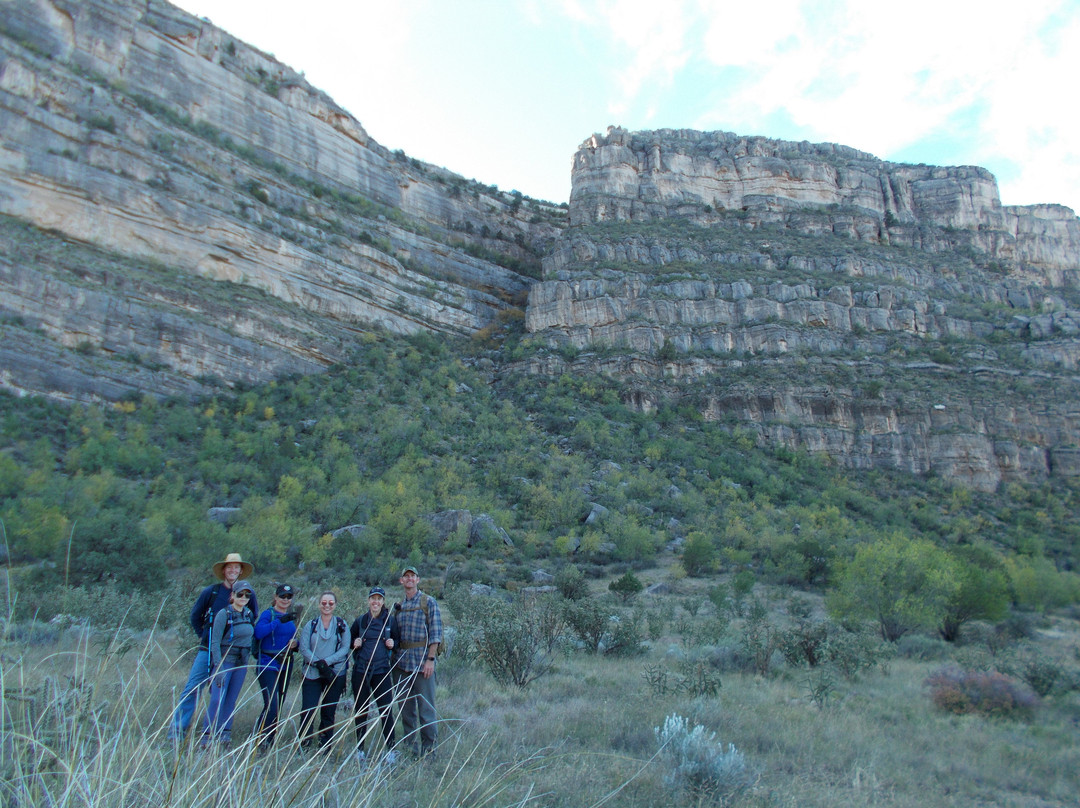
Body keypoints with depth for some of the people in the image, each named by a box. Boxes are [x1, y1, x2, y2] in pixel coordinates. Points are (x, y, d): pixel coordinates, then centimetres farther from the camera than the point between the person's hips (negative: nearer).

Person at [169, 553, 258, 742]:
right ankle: (176, 731, 5)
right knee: (192, 689, -4)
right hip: (208, 650, -1)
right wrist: (203, 636, 7)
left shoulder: (248, 594, 3)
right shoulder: (211, 591, 1)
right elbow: (195, 615, 12)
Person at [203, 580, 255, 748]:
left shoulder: (249, 615, 6)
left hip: (242, 663, 5)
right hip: (225, 660, -5)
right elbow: (215, 642, -13)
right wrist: (219, 668, -18)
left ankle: (225, 733, 14)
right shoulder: (224, 614, -11)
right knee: (217, 699, -10)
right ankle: (207, 735, -2)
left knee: (231, 700, 7)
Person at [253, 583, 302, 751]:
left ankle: (269, 741, 23)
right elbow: (258, 633, -25)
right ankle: (259, 740, -1)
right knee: (271, 705, -16)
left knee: (278, 706, 12)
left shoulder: (293, 617, 13)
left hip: (286, 665, 7)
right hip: (268, 664, -6)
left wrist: (296, 643, -1)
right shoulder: (268, 614, -7)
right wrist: (280, 620, -30)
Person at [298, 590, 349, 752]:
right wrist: (318, 664, -15)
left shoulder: (342, 625, 4)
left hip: (335, 673, 0)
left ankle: (324, 747, 18)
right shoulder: (310, 625, 6)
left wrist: (326, 661, -15)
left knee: (329, 712, 6)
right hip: (312, 674, 0)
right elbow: (304, 649, -2)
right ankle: (303, 745, 5)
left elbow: (345, 648, -3)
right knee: (308, 711, -8)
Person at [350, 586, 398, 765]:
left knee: (386, 709, -7)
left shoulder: (390, 620, 4)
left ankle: (391, 749, 3)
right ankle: (360, 749, 20)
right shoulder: (360, 621, 6)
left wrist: (392, 644, -6)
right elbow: (349, 640, 17)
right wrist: (355, 644, -4)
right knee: (360, 710, 7)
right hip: (361, 670, 1)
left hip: (381, 671, -1)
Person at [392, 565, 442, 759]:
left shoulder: (428, 602, -2)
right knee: (406, 707, 11)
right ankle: (410, 749, 21)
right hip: (402, 662, 6)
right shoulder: (398, 607, 15)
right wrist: (394, 658, 8)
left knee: (426, 707, -2)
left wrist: (430, 659, -14)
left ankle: (429, 750, 8)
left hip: (422, 661, -6)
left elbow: (435, 633, -7)